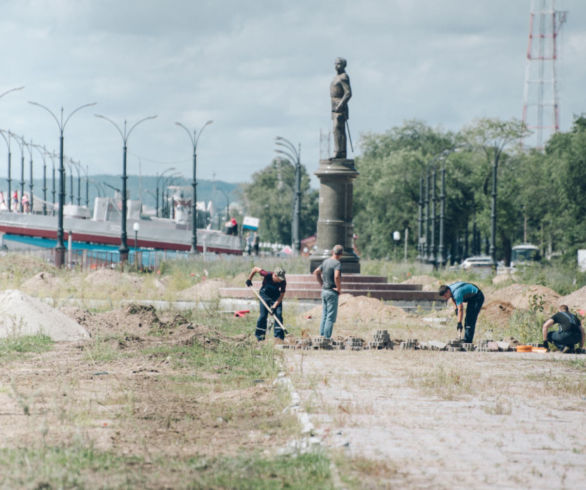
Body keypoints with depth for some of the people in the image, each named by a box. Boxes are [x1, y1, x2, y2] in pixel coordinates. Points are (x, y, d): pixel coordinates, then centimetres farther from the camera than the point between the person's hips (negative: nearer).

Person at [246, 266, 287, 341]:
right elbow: (255, 269, -17)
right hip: (265, 295, -1)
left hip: (276, 297, 1)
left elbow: (281, 295, -20)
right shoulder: (267, 275, -32)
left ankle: (279, 335, -6)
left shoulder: (283, 282, -27)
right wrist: (249, 280, -5)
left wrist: (274, 306, -29)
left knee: (278, 314, -12)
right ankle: (259, 335, 10)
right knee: (263, 315, -5)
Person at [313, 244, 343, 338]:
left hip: (324, 291, 8)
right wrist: (339, 289, -17)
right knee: (331, 317, -4)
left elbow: (316, 272, 18)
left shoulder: (325, 262, 9)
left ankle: (322, 336, 17)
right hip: (332, 293, -8)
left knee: (324, 316, 15)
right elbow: (336, 276, -31)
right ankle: (327, 338, -5)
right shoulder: (337, 263, -16)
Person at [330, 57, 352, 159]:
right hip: (335, 108, 10)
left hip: (340, 107, -10)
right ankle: (342, 153, 9)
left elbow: (348, 93, -18)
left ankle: (339, 152, -19)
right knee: (340, 131, 8)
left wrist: (340, 105, -24)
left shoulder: (344, 77, -10)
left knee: (338, 129, -15)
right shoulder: (337, 77, 20)